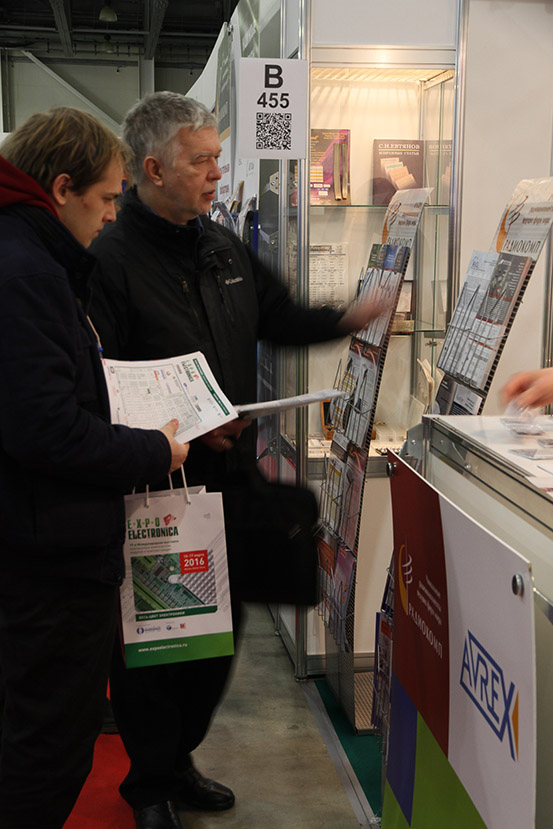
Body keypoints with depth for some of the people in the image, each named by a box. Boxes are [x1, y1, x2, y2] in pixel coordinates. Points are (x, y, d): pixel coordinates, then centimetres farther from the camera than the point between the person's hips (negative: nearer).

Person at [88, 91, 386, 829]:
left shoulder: (223, 247, 10)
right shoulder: (109, 258, -15)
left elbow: (279, 320, 19)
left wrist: (352, 318, 4)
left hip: (226, 477, 7)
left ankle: (178, 759, 38)